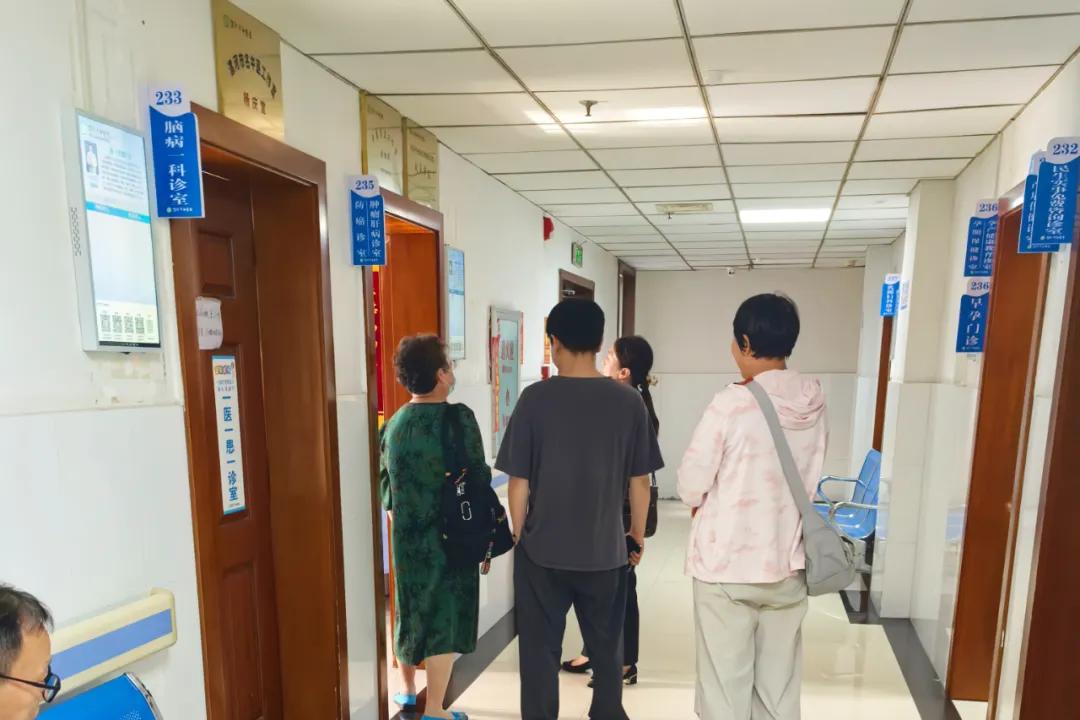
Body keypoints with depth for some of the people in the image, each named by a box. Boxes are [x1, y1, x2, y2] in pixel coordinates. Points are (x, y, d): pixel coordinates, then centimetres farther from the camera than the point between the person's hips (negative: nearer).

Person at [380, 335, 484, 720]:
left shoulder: (393, 423, 1)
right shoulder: (458, 417, -16)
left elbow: (384, 482, 8)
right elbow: (478, 479, -15)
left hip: (405, 536, 6)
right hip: (449, 536, -6)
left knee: (409, 612, 21)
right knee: (444, 618, 7)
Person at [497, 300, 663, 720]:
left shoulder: (535, 398, -12)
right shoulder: (629, 401, -7)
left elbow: (519, 482, -8)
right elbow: (639, 481, -1)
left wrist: (521, 536, 7)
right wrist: (638, 535, 14)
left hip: (543, 548, -2)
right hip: (606, 549, 2)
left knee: (540, 649, 14)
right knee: (607, 647, 21)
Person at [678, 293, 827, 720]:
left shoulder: (732, 404, -18)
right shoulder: (814, 403, -1)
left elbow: (691, 484, -11)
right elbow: (809, 481, 9)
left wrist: (703, 503, 9)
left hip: (726, 565, -5)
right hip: (787, 563, 5)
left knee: (725, 684, 9)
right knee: (779, 684, 17)